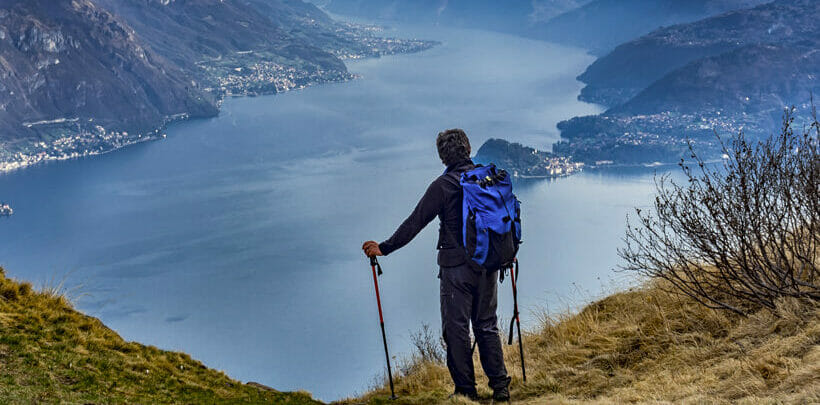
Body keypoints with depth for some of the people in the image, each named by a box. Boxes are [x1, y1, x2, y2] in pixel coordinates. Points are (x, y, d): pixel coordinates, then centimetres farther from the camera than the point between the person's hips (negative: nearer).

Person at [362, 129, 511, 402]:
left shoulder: (443, 185, -11)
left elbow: (415, 222, -11)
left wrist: (385, 248, -3)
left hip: (457, 267, -5)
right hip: (488, 264, 5)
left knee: (456, 329, 4)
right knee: (487, 326, 14)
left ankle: (466, 391, 6)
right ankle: (500, 387, 13)